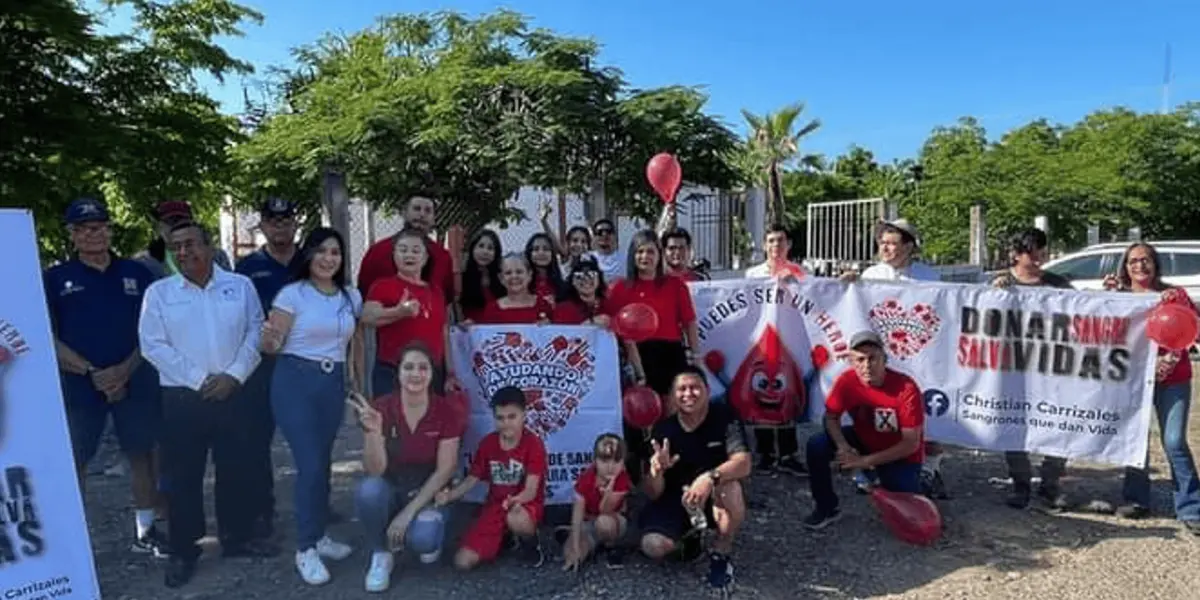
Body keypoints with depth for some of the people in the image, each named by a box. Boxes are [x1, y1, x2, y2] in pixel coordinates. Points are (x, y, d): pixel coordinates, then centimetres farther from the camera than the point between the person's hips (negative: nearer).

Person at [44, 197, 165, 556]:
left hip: (135, 380, 1)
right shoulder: (56, 278, 3)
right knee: (73, 461, 2)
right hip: (79, 383, -1)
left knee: (142, 454, 7)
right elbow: (49, 338, -1)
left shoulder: (137, 273, 7)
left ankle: (146, 530, 20)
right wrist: (92, 372, -12)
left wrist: (126, 369, -10)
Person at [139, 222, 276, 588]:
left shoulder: (240, 286, 3)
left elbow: (255, 331, 1)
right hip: (181, 397, -1)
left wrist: (234, 375, -10)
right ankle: (183, 551, 20)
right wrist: (198, 379, -13)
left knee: (236, 469, 10)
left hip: (231, 393, 1)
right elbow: (153, 345, -6)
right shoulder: (159, 292, 0)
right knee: (183, 476, 6)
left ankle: (238, 537, 27)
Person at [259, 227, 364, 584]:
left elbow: (357, 343, 17)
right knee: (310, 464, -9)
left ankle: (319, 535, 28)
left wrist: (360, 385, 16)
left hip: (334, 383, 5)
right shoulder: (292, 294, -8)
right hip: (295, 381, -5)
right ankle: (306, 548, 5)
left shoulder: (352, 297, 6)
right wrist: (269, 340, -32)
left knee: (323, 461, 12)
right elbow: (272, 347, -9)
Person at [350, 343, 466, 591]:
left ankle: (429, 535, 9)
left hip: (428, 493, -1)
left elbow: (444, 471, -13)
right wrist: (373, 431, -36)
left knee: (421, 540, -31)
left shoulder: (448, 412, -15)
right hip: (390, 488, 1)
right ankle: (381, 555, -6)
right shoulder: (381, 408, -14)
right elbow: (375, 471, -19)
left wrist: (408, 513, -19)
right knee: (368, 490, -33)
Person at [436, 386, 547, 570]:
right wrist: (448, 496, -16)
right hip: (494, 506, 5)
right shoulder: (487, 443, 0)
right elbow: (471, 480, 4)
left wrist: (516, 500, -46)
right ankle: (505, 538, 17)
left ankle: (530, 543, -4)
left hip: (526, 504, -4)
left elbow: (531, 490, -22)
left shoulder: (534, 444, -16)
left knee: (517, 520, -43)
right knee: (463, 562, -12)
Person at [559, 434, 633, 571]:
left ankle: (611, 547, -4)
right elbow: (577, 516, -21)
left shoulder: (623, 479, -21)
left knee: (603, 521, -38)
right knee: (570, 556, -23)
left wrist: (609, 487, -43)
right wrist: (575, 548, -27)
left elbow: (604, 511, -25)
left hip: (613, 521, -1)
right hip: (587, 524, 1)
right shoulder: (585, 479, -21)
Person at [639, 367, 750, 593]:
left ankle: (721, 554, -8)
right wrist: (657, 471, -34)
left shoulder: (725, 417, -15)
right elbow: (653, 494, -11)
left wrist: (710, 477, -47)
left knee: (731, 487, -36)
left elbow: (743, 464, -29)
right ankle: (689, 536, 13)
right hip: (675, 500, 1)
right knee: (653, 546, -25)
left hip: (715, 497, -1)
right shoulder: (663, 430, -11)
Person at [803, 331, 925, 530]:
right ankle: (827, 508, 0)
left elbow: (911, 444, -25)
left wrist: (866, 461, -27)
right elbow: (831, 417, -7)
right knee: (816, 446, -20)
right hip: (864, 441, 3)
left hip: (900, 456, -3)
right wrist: (843, 447, -28)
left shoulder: (906, 388, -31)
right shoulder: (846, 381, -21)